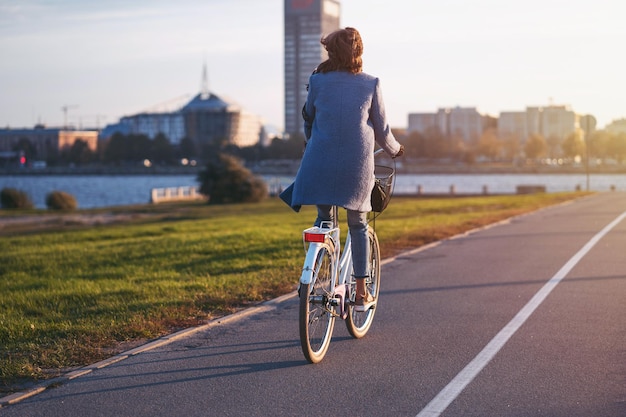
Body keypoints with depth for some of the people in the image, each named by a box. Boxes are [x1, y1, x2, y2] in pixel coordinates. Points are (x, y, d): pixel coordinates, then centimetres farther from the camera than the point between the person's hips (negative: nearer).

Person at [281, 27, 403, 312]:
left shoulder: (317, 81, 2)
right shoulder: (370, 85, 1)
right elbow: (381, 130, 6)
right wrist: (394, 149, 27)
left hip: (321, 162, 0)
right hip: (358, 164, 0)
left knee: (323, 218, 16)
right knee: (358, 225, 12)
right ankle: (361, 293, 15)